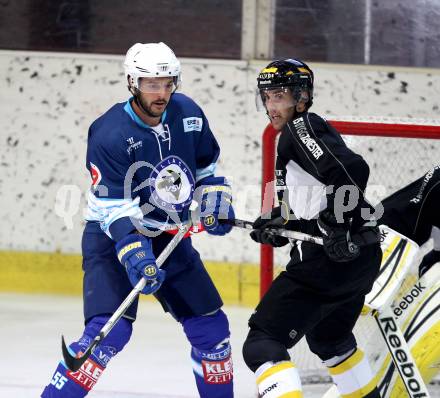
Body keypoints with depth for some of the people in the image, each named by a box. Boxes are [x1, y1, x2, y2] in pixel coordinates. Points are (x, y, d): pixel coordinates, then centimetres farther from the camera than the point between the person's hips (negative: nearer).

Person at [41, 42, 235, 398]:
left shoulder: (188, 114, -4)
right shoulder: (110, 133, -22)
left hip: (170, 239, 7)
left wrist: (216, 200, -1)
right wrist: (135, 255, -37)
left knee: (211, 327, 10)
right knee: (110, 331, -24)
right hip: (113, 239, -6)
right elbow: (114, 208, -26)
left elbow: (206, 165, 15)